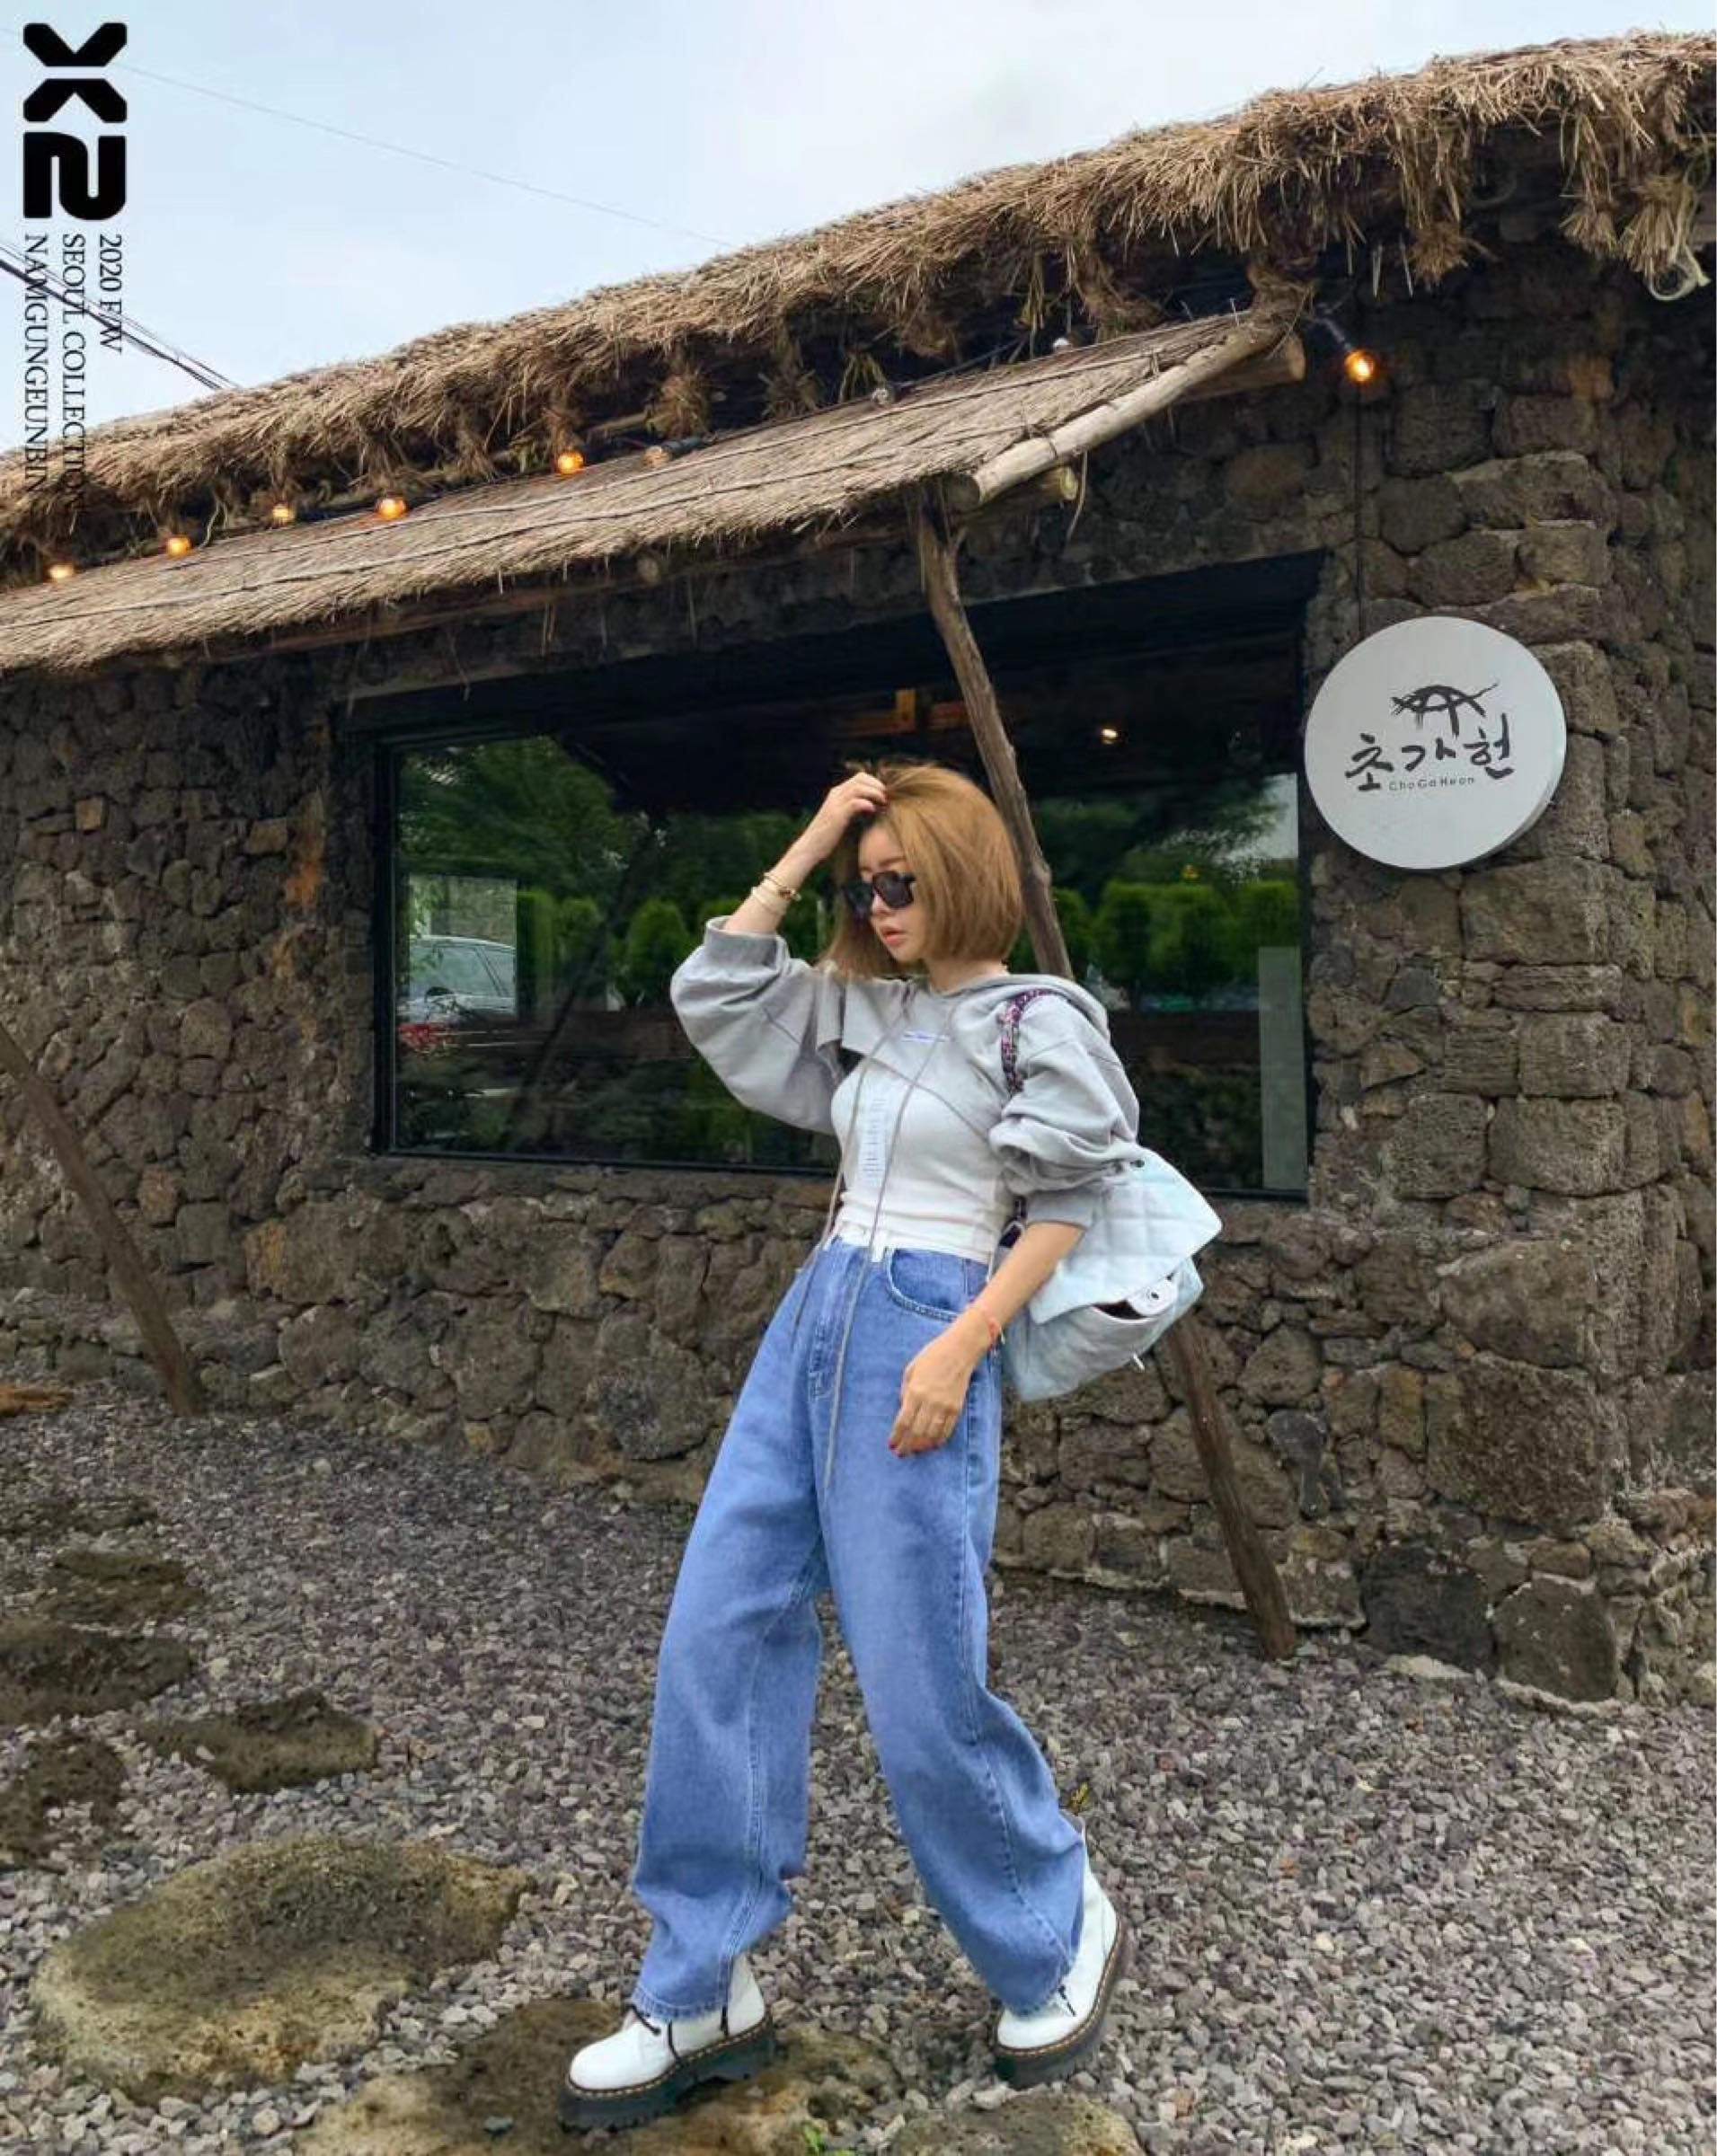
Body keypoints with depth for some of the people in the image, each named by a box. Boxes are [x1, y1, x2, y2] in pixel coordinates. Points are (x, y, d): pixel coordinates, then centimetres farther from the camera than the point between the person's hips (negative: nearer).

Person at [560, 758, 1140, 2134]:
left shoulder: (1039, 1023, -3)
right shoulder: (867, 1012, 16)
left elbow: (1069, 1210, -8)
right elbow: (712, 992, 15)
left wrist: (961, 1347, -18)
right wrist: (805, 851, 11)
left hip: (922, 1342, -7)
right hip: (813, 1322, 7)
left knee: (922, 1691, -3)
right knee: (717, 1637, 3)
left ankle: (1064, 1936, 26)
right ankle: (702, 1994, 16)